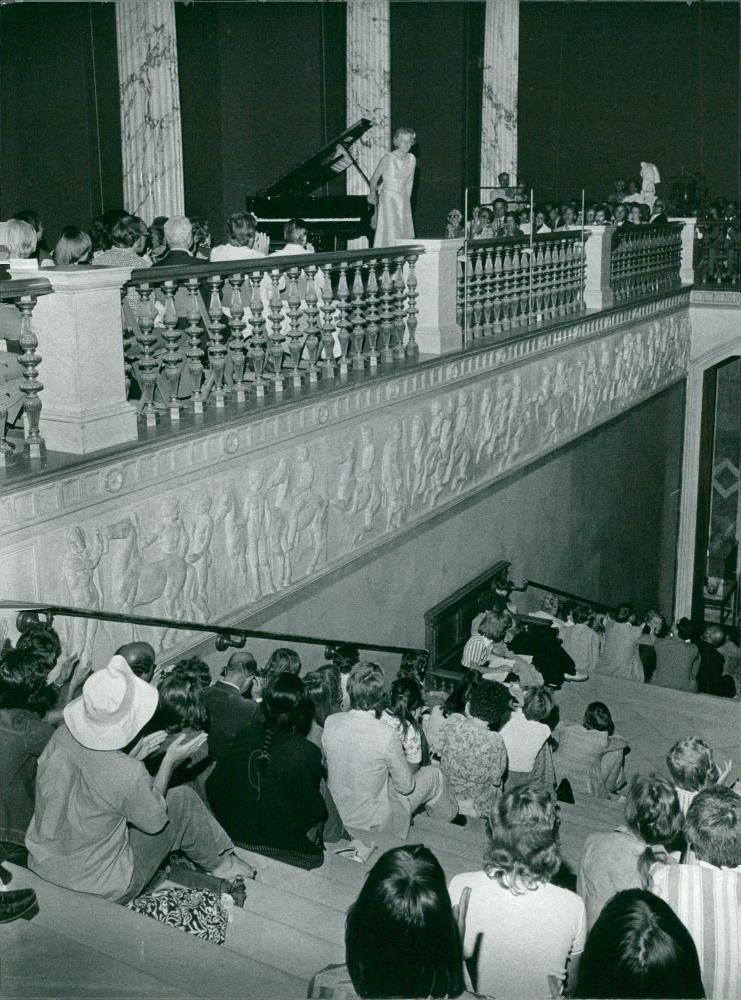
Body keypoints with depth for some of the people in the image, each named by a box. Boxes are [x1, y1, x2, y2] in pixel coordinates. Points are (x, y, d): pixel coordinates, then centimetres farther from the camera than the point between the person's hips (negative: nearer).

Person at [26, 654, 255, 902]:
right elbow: (155, 821, -10)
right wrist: (170, 761, -4)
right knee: (182, 799, 3)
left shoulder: (61, 737, -13)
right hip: (103, 888, -6)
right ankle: (220, 862, 28)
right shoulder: (128, 775, -31)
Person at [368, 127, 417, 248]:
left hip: (403, 200, 5)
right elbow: (374, 179, -2)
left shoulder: (412, 159, 3)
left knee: (405, 234, 1)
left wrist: (407, 200, 15)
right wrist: (372, 194, 11)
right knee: (390, 234, -8)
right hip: (388, 200, -5)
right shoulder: (387, 158, -12)